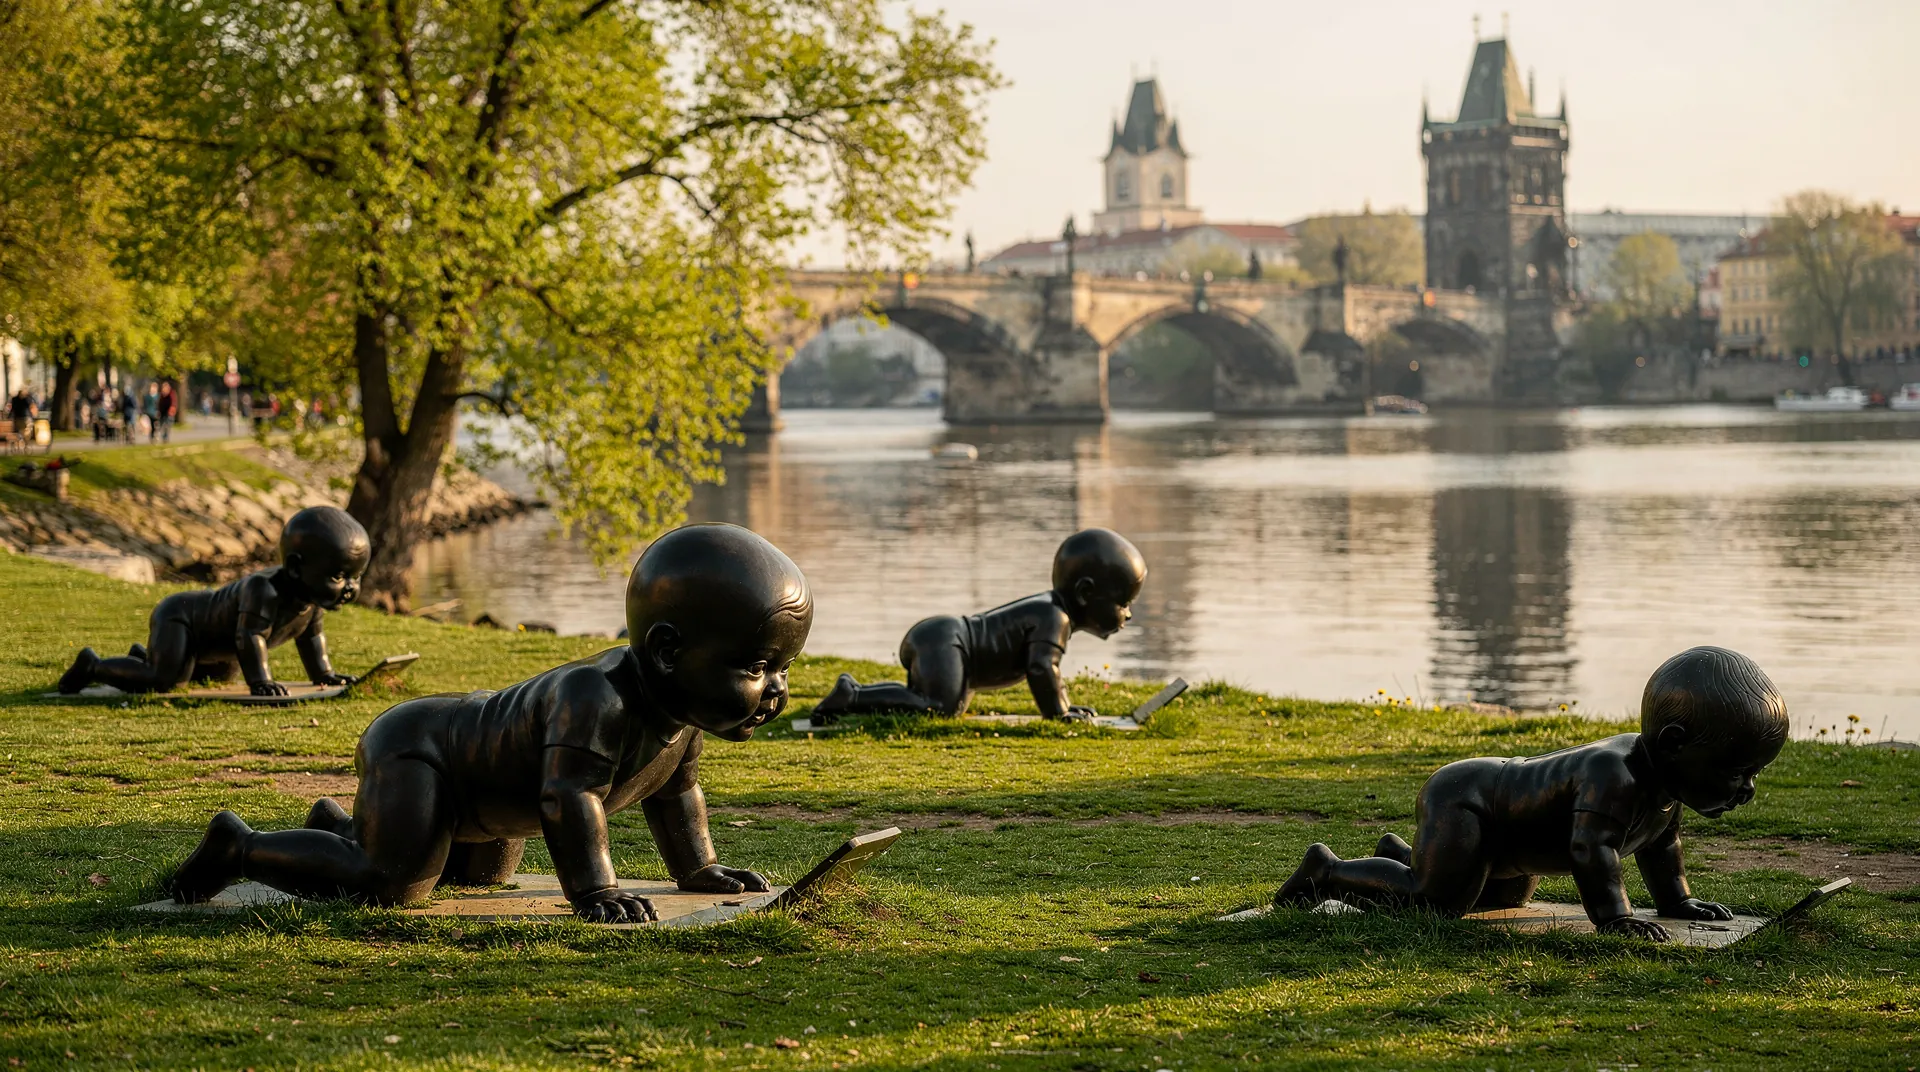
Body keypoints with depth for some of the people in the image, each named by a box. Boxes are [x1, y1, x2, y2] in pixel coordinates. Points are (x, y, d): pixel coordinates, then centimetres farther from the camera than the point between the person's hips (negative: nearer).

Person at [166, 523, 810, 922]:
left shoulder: (680, 709, -7)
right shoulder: (598, 698, -38)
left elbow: (675, 788, 11)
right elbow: (569, 792, -45)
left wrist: (699, 871, 13)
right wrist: (594, 891, -45)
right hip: (419, 746, -11)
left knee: (483, 874, 30)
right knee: (387, 882, -25)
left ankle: (340, 826, 44)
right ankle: (240, 849, -4)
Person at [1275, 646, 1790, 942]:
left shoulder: (1663, 776, -4)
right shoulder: (1613, 774, -36)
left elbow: (1659, 842, 15)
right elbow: (1591, 846, -45)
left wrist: (1676, 901, 15)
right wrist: (1613, 916, -47)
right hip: (1462, 799, -11)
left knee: (1504, 899, 28)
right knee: (1439, 897, -25)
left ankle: (1399, 854, 40)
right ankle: (1328, 872, -7)